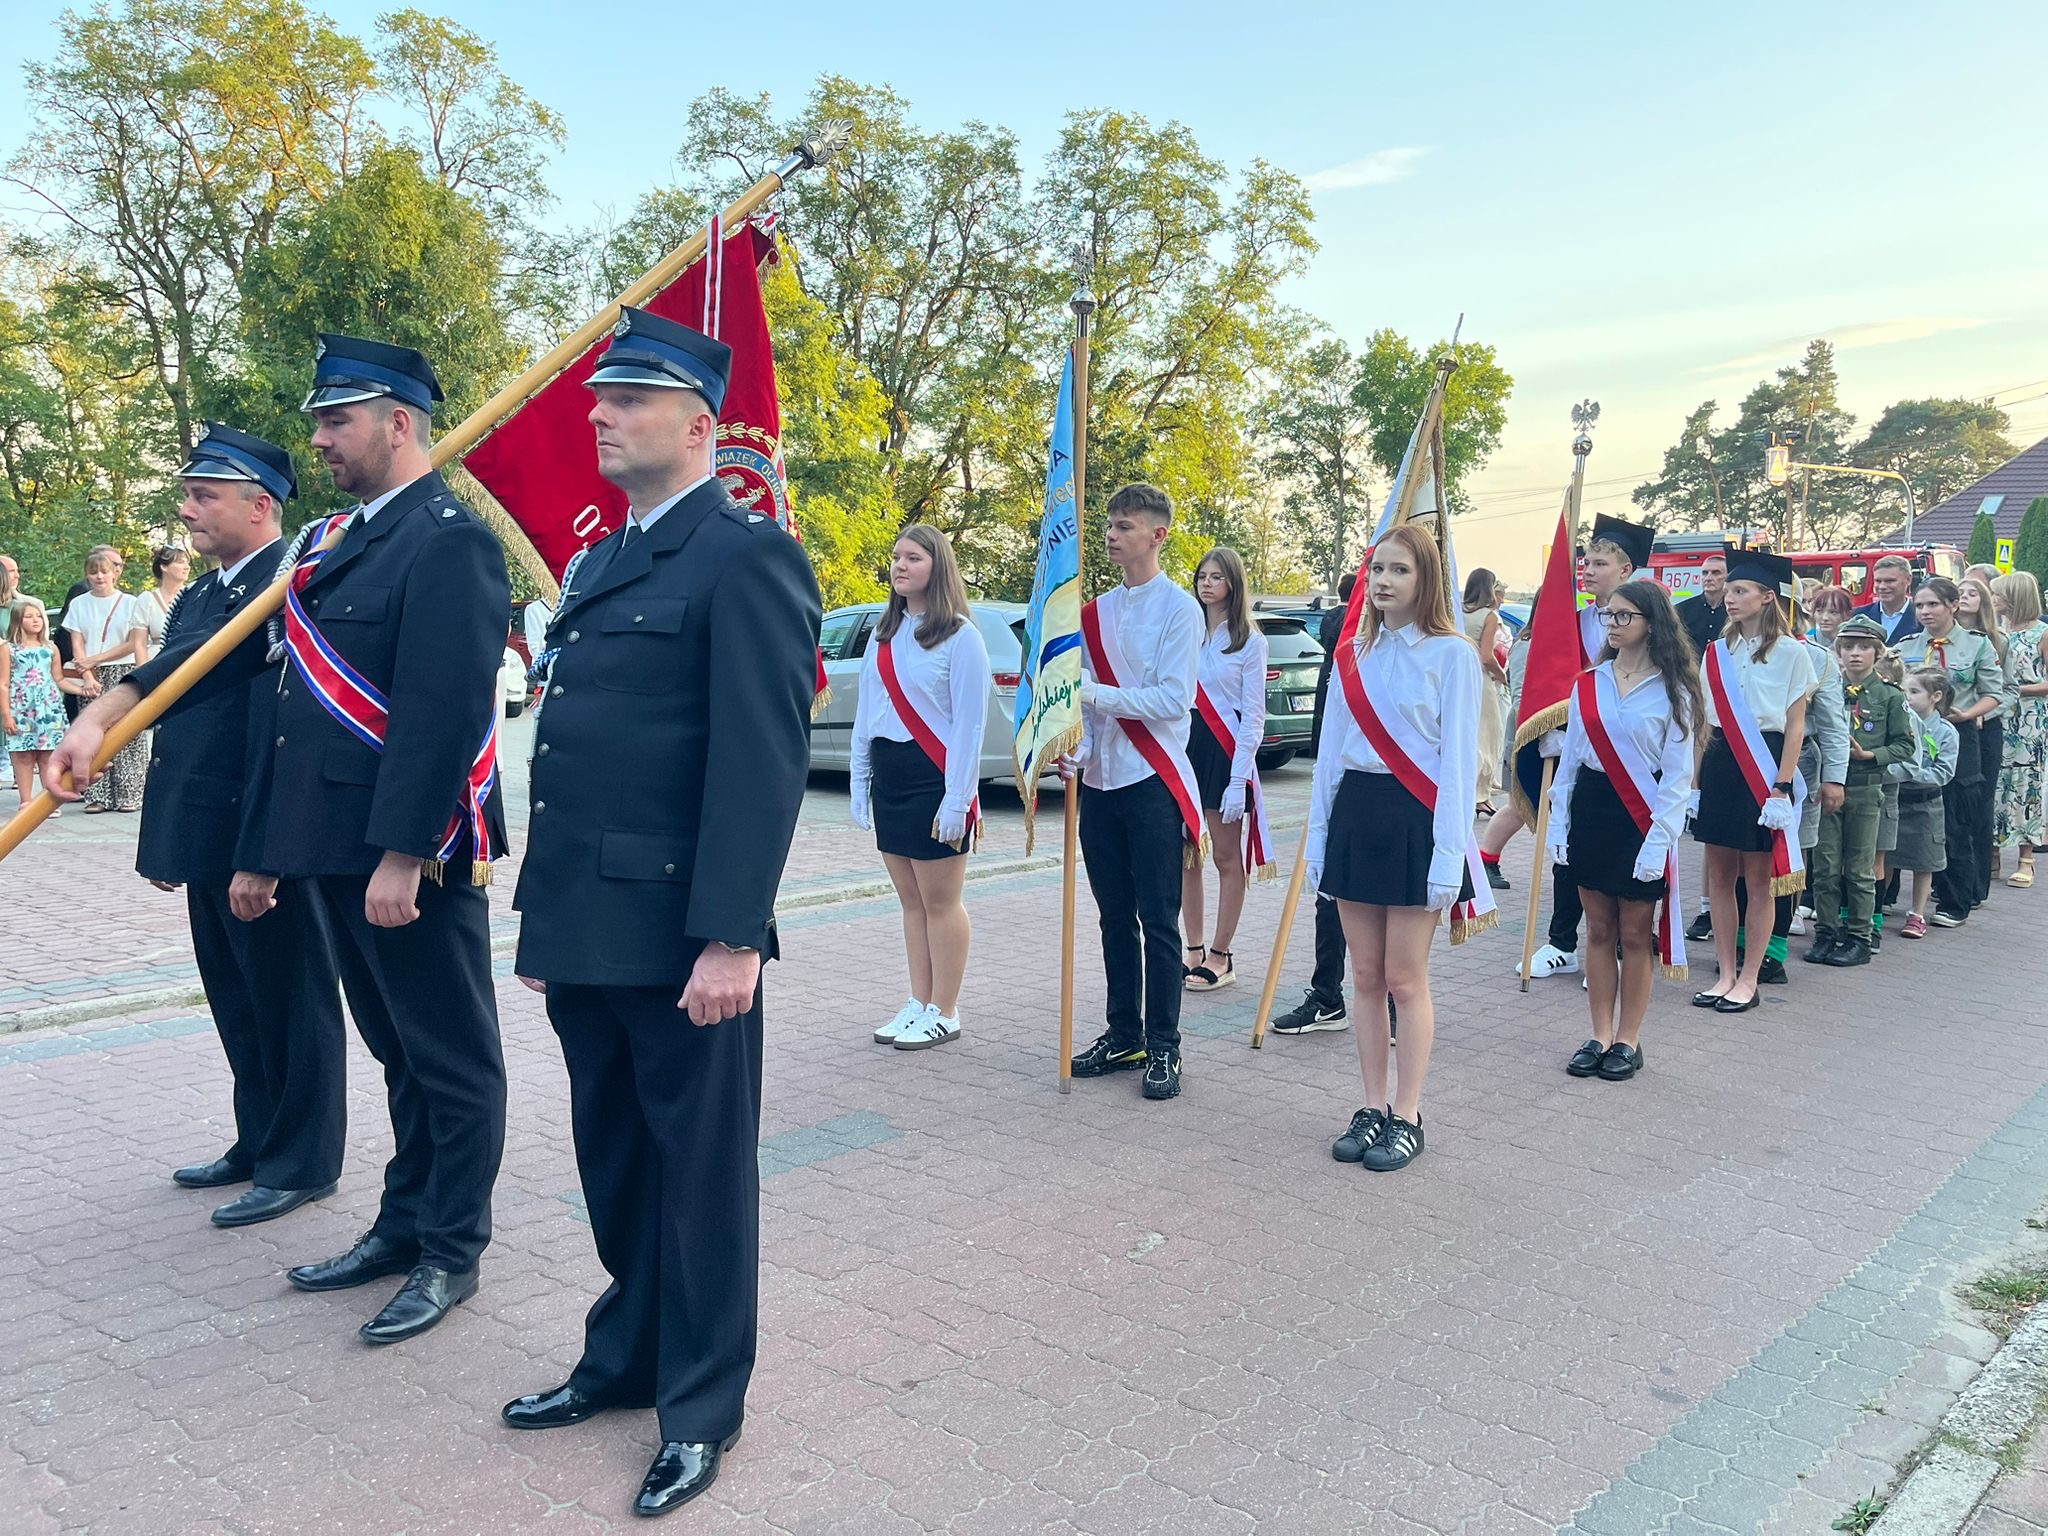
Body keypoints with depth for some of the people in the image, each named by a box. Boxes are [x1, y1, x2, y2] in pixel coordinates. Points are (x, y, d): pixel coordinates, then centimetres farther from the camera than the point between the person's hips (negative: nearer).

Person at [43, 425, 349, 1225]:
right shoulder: (195, 598, 16)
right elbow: (169, 712, 19)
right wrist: (164, 839, 20)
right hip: (205, 842, 9)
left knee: (288, 1003, 4)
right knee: (237, 1006, 18)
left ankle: (303, 1162, 16)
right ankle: (259, 1143, 32)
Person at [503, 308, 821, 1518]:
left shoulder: (747, 556, -10)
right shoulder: (600, 564, 17)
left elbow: (766, 759, -18)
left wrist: (732, 937, -22)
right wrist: (547, 915, 17)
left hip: (680, 936, -8)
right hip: (585, 933, 8)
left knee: (701, 1170, 7)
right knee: (613, 1160, 20)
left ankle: (703, 1406, 24)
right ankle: (626, 1361, 38)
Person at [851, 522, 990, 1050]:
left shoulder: (960, 636, -8)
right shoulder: (883, 632, 12)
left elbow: (969, 724, -12)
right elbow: (865, 712, 14)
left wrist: (957, 800, -16)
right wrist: (859, 784, 9)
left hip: (933, 778, -6)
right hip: (889, 775, 7)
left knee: (940, 902, 2)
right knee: (911, 900, 12)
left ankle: (944, 1014, 12)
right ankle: (918, 1004, 21)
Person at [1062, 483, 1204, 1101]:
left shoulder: (1178, 609, -7)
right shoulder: (1096, 611, 10)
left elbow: (1173, 700, -16)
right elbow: (1082, 695, 10)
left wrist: (1096, 693, -20)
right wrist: (1076, 750, -7)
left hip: (1153, 782, -6)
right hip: (1101, 782, 6)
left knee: (1158, 922, 0)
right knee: (1115, 918, 13)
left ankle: (1163, 1047, 10)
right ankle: (1123, 1036, 25)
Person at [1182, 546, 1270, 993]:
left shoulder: (1250, 640, -1)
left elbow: (1253, 716, -5)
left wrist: (1239, 779, -12)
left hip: (1225, 750, -4)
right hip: (1184, 743, 4)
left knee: (1226, 856, 2)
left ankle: (1220, 956, 9)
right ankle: (1194, 951, 15)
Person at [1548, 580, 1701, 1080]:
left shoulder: (1672, 691, -5)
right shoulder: (1589, 683, 6)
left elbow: (1677, 776, -7)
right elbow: (1569, 759, 9)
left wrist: (1659, 840, -14)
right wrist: (1558, 824, 4)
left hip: (1641, 817, -4)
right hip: (1590, 810, 4)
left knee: (1635, 934, 5)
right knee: (1599, 931, 9)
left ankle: (1628, 1041, 17)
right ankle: (1601, 1036, 18)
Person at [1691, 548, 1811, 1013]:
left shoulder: (1790, 653, -3)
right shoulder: (1717, 651, 9)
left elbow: (1795, 726, -4)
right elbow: (1703, 721, 10)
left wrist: (1781, 785, -12)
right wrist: (1694, 778, 6)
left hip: (1764, 764, -5)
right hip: (1719, 762, 5)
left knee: (1759, 878, 2)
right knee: (1719, 874, 6)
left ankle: (1748, 980, 10)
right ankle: (1726, 974, 15)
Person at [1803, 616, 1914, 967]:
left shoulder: (1890, 696, 0)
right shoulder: (1826, 690, 4)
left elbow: (1904, 745, 1)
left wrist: (1869, 755, -14)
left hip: (1866, 790, -2)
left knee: (1860, 870, 6)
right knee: (1825, 867, 5)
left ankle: (1859, 939, 13)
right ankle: (1825, 935, 15)